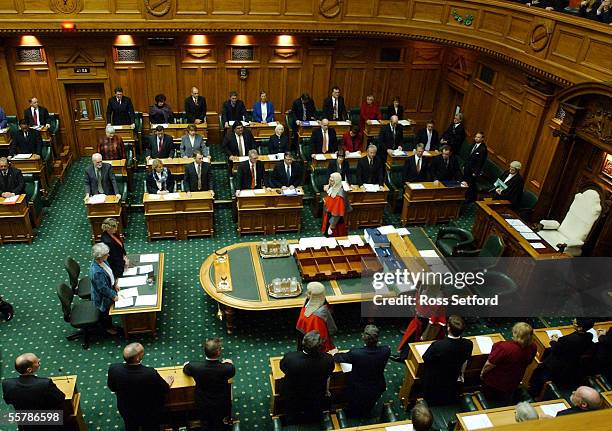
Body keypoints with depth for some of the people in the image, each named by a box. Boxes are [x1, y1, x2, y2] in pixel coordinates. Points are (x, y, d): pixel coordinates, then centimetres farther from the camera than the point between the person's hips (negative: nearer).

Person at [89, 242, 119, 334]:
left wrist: (115, 284, 6)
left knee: (108, 309, 31)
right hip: (103, 297, -8)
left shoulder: (101, 261, -16)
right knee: (106, 312, 21)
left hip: (110, 288, 8)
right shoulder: (97, 272, -41)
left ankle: (108, 325, 56)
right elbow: (103, 289, -29)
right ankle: (108, 327, 48)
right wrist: (113, 296, -17)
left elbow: (110, 272, 4)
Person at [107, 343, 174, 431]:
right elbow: (165, 389, -18)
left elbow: (111, 388, -7)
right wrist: (168, 383, 5)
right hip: (149, 414, -3)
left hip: (126, 412, 3)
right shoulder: (150, 373, -39)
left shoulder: (114, 369, -31)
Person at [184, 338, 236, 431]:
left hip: (202, 405, 1)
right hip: (221, 405, -1)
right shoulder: (227, 368, -34)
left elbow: (185, 370, -4)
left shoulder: (194, 366, -30)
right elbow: (232, 372, -8)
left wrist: (187, 364, 19)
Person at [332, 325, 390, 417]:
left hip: (358, 391, -3)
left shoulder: (355, 353, -35)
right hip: (377, 390, 3)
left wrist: (335, 354, 6)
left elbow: (338, 358, -15)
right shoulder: (386, 351, -29)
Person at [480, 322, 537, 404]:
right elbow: (528, 362, 2)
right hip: (513, 383, 5)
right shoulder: (533, 347, -20)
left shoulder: (505, 347, -38)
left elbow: (489, 364, -26)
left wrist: (482, 373, -6)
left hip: (494, 382, -5)